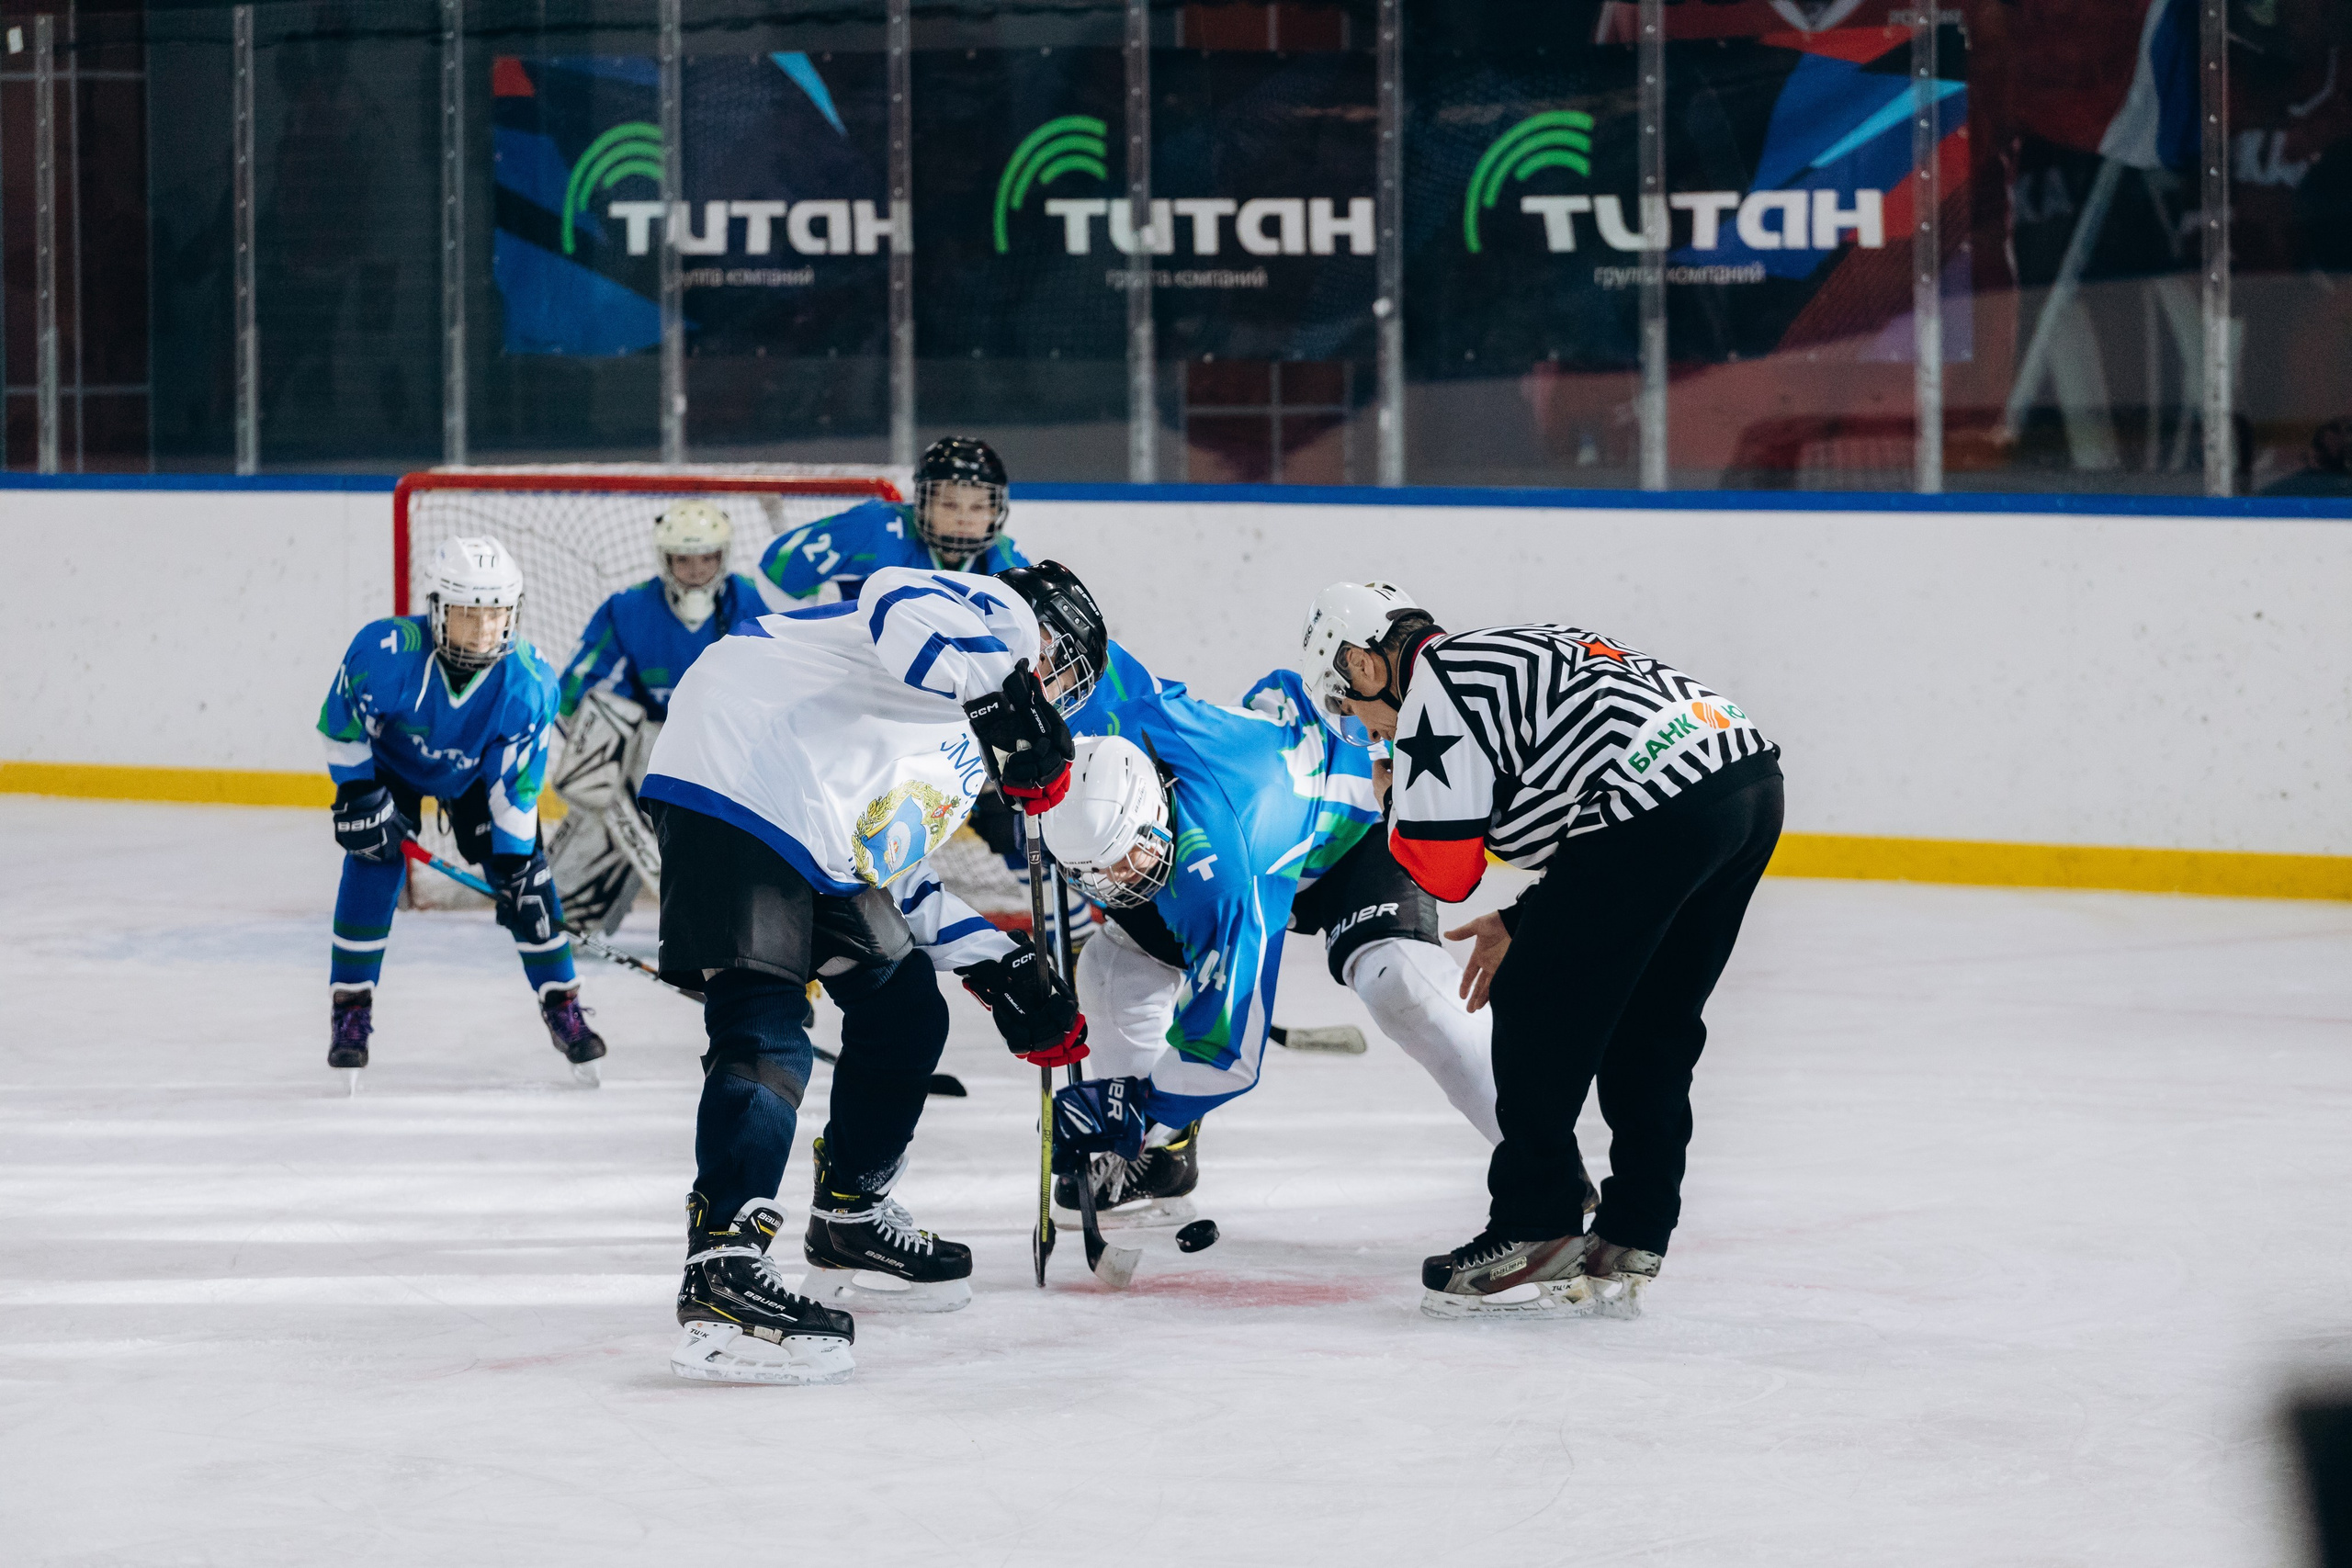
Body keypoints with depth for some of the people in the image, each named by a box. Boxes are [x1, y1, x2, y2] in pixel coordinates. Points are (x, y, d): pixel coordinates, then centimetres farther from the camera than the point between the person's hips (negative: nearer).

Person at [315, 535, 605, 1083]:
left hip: (475, 773, 1)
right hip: (390, 762, -1)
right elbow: (341, 724, -19)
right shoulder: (385, 650, -37)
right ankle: (350, 1009, -7)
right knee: (374, 861, -18)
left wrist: (515, 864, -24)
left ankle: (562, 1006, 7)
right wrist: (356, 793, -23)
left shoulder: (529, 683, -32)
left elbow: (516, 783, -24)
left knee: (522, 868, -7)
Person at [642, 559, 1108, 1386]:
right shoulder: (1001, 616, 3)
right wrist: (999, 687, -31)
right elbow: (902, 609, -21)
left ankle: (849, 1224, 36)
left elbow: (896, 867, 34)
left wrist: (1001, 970, 29)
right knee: (766, 1034, -21)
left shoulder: (968, 741, 33)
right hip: (736, 793, -11)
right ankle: (722, 1273, -33)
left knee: (905, 1014, 20)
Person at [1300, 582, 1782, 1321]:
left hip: (1662, 806, -9)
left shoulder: (1435, 685, 3)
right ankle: (1627, 1250, 21)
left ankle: (1537, 1239, 8)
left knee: (1537, 1011, 4)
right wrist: (1524, 920, 35)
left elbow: (1442, 871, -1)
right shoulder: (1520, 654, 30)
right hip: (1753, 781, 9)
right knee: (1648, 1029, 18)